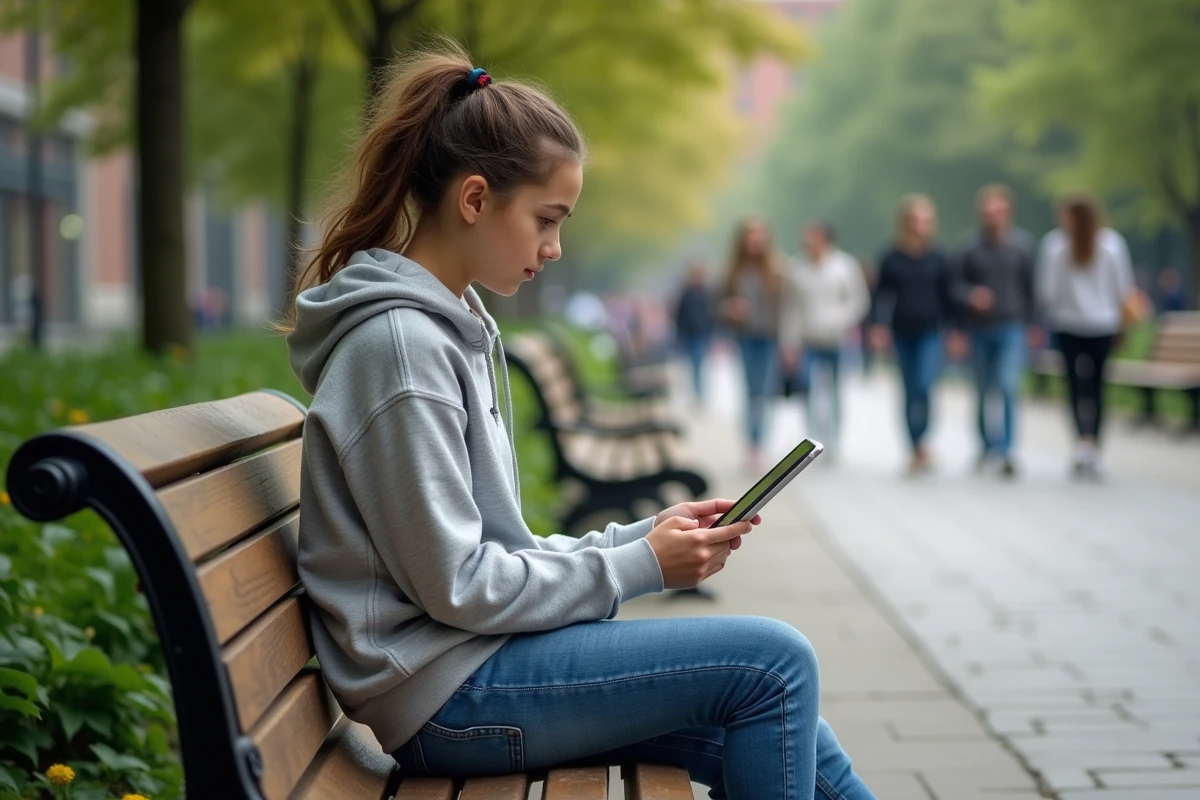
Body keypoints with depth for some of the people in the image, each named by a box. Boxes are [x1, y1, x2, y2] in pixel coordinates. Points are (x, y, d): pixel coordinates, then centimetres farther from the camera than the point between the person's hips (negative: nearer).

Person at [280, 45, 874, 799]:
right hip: (446, 690, -9)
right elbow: (456, 586, -19)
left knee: (777, 729, 5)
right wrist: (642, 565, -11)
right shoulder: (398, 343, -17)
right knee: (775, 662, -14)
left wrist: (642, 535, 4)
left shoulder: (454, 322, 13)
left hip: (480, 656, 9)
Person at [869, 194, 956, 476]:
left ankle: (920, 444, -4)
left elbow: (947, 295, 5)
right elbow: (883, 294, -1)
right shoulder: (891, 259, 0)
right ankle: (918, 449, 17)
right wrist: (879, 326, -14)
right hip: (903, 333, 1)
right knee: (910, 392, 8)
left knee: (924, 386, -17)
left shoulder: (937, 258, 1)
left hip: (930, 332, -1)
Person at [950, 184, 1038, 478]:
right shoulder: (968, 245, -5)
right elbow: (954, 283, 0)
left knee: (1008, 386, -15)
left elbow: (1031, 285, 3)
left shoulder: (1022, 243, -3)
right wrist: (970, 295, -20)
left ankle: (1005, 450, -9)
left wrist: (1034, 324, 4)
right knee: (982, 391, 12)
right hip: (979, 329, 1)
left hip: (1012, 327, -1)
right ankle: (988, 444, 29)